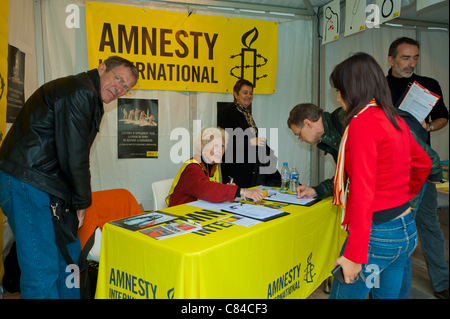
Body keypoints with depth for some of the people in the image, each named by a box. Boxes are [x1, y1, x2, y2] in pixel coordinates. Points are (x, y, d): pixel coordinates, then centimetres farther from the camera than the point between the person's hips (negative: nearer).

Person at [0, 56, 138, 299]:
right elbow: (74, 156, -18)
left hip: (48, 185, 11)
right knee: (43, 269, -6)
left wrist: (78, 201, 10)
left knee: (70, 253, 18)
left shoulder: (91, 99, 19)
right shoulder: (80, 91, -14)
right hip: (26, 185, -11)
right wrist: (81, 202, -7)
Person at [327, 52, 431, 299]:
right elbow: (423, 163, 24)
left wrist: (354, 255, -20)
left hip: (376, 234, -9)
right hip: (406, 229, 9)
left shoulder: (361, 123, -18)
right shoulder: (396, 121, 8)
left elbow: (363, 193, -23)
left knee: (342, 294, 7)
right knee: (388, 295, 21)